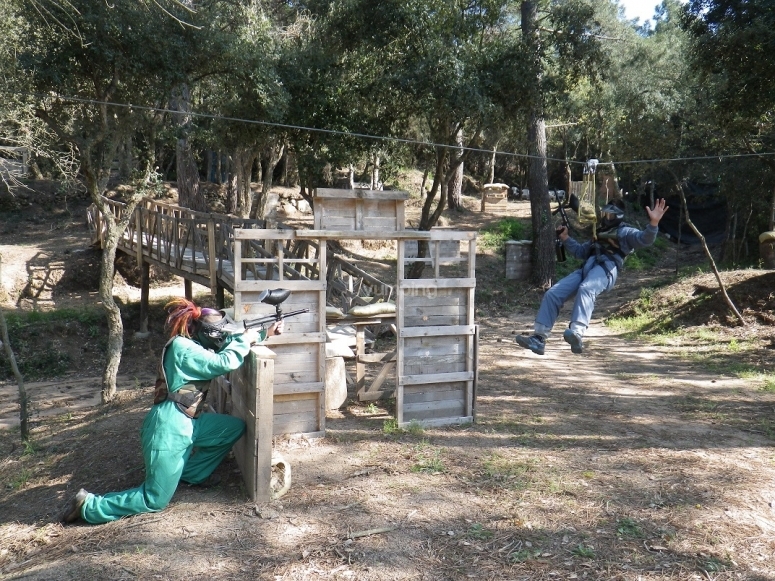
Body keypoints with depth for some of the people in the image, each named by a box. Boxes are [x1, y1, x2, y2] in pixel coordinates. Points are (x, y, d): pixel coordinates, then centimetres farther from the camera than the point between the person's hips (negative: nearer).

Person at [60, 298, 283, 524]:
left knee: (235, 427, 14)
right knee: (155, 501, -1)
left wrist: (264, 333, 11)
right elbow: (225, 363, -24)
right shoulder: (182, 347, -18)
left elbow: (228, 344, 20)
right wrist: (246, 339, -9)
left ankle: (191, 472, 22)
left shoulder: (196, 344, 9)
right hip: (169, 429, -9)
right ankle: (89, 506, 8)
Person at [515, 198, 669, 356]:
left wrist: (654, 222, -23)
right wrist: (565, 237, 37)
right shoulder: (600, 234, 39)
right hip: (586, 268, 8)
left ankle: (577, 334, -58)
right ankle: (539, 338, -12)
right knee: (552, 293, -8)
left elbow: (644, 238, -5)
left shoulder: (625, 232, 16)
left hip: (607, 268, -7)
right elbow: (580, 251, 48)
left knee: (585, 289, -40)